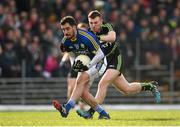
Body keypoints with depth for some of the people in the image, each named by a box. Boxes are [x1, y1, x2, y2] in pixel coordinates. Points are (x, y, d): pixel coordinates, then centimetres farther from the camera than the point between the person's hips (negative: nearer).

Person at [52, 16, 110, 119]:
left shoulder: (87, 37, -28)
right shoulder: (66, 42, -8)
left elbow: (100, 54, -22)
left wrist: (88, 66, -28)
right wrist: (74, 64, -11)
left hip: (96, 62, -7)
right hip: (83, 64, 7)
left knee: (80, 81, -28)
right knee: (83, 92, -6)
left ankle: (66, 108, -38)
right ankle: (103, 113, 6)